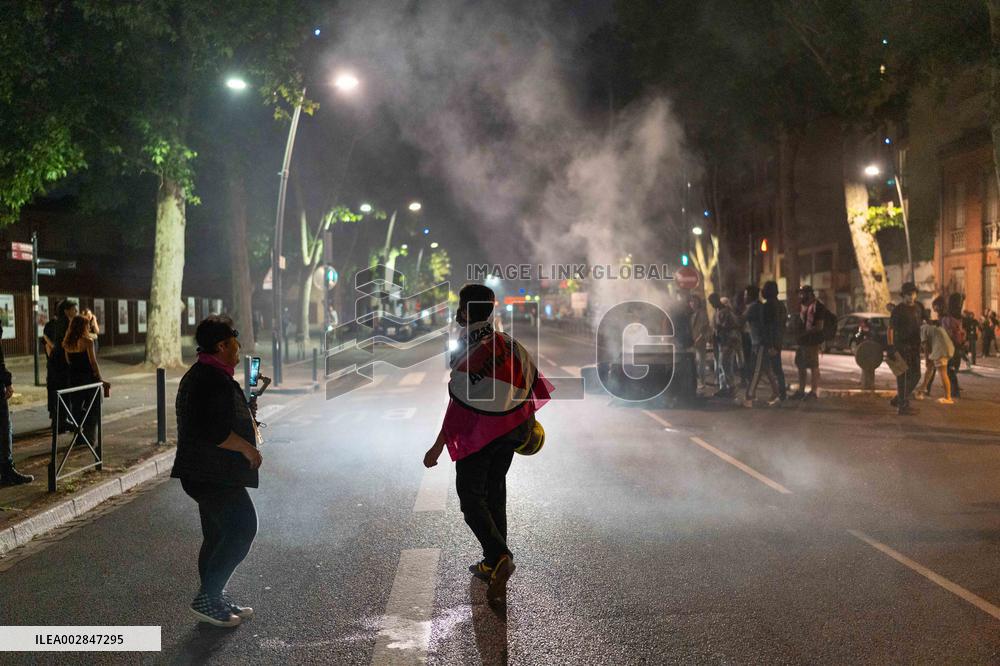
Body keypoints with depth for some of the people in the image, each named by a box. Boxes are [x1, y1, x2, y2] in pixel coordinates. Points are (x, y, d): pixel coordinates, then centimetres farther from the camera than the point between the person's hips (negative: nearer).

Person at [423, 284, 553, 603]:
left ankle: (499, 556, -14)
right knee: (495, 494, 18)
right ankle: (494, 563, 25)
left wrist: (438, 447, -16)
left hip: (477, 437, -7)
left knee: (471, 498, 4)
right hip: (510, 431, 7)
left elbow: (459, 409, -23)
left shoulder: (470, 355, -23)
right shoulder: (510, 344, -1)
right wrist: (528, 420, 24)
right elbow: (531, 381, 9)